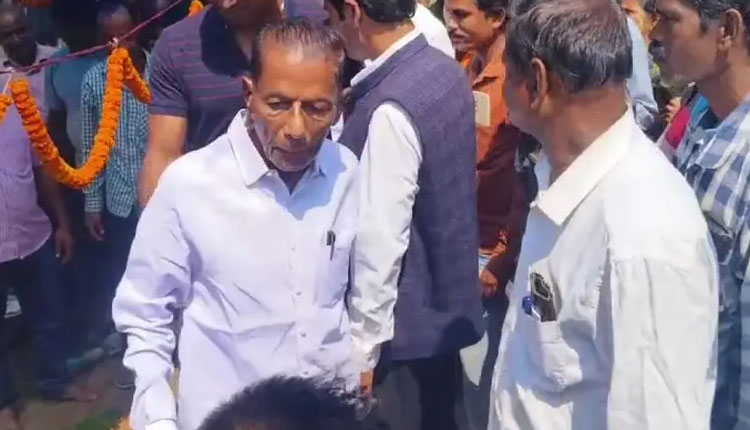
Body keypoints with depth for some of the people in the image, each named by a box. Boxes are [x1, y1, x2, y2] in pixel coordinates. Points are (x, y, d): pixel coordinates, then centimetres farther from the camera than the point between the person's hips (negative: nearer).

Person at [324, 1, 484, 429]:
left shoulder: (391, 109, -26)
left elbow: (379, 244, -24)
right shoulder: (446, 70, 0)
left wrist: (361, 347, -15)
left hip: (404, 324, -8)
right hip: (448, 305, 8)